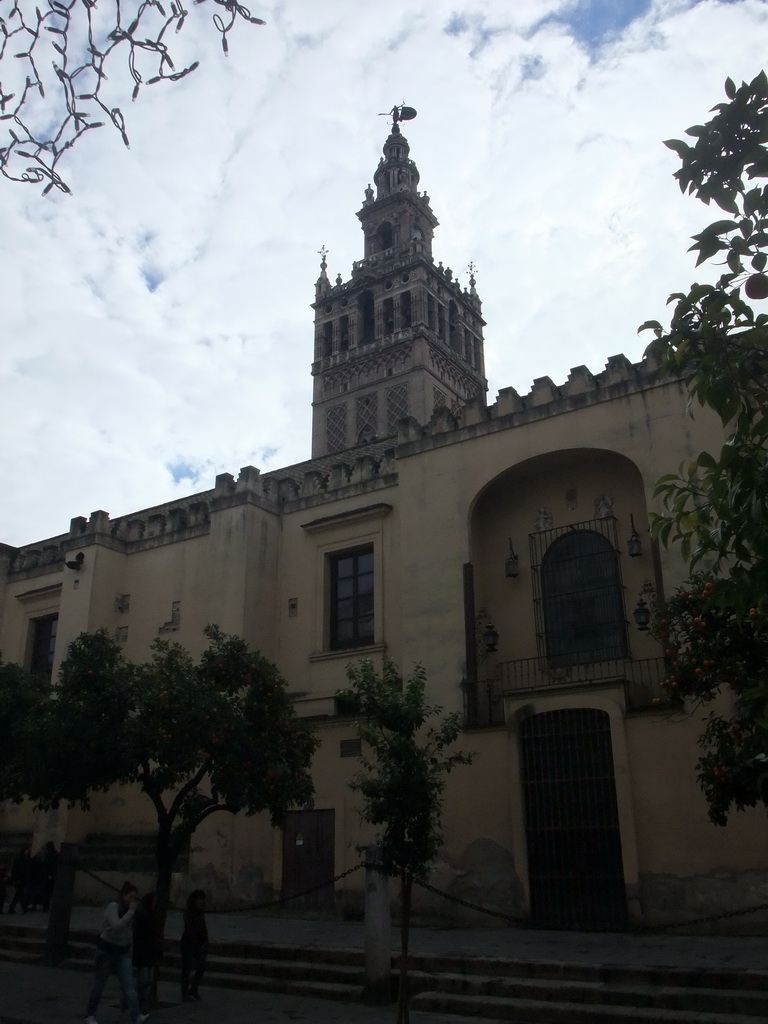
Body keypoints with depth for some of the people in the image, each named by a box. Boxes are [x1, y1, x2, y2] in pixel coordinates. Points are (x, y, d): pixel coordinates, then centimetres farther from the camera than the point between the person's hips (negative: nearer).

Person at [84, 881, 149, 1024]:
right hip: (106, 950, -5)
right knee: (99, 984, 8)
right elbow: (117, 926, -33)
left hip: (123, 951, 5)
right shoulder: (113, 907, -17)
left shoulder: (128, 910, 4)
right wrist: (131, 912, -29)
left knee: (128, 985, -8)